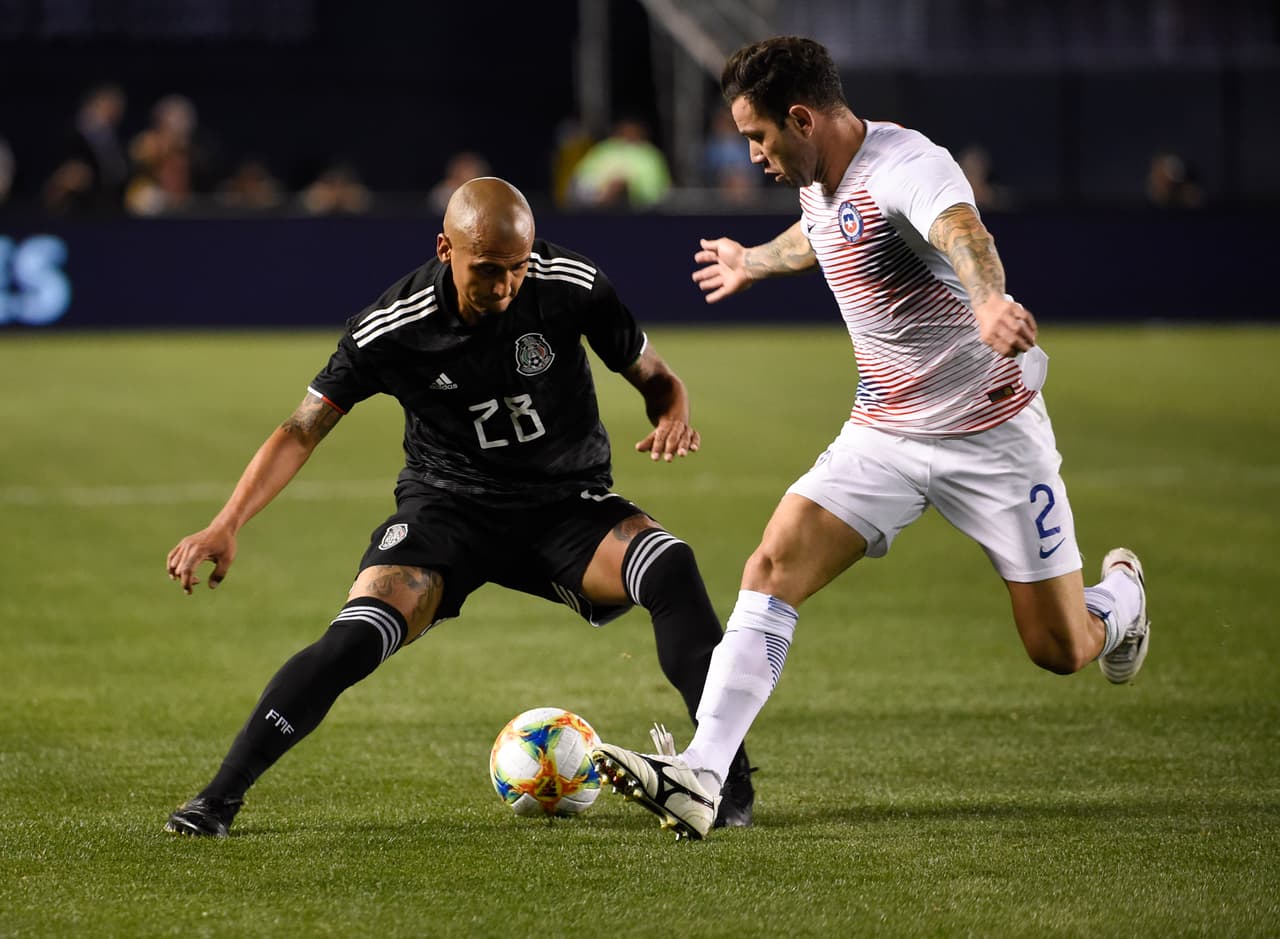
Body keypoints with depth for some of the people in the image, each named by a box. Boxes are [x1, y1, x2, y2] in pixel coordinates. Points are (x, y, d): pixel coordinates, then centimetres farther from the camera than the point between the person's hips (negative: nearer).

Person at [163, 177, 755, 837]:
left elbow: (654, 378, 1)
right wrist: (227, 526, -19)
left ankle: (728, 779, -22)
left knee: (671, 567, -30)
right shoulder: (392, 328, -16)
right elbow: (302, 431, -9)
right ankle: (220, 796, -13)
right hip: (448, 505, -1)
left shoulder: (571, 286, -13)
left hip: (568, 507, 1)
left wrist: (673, 417, -23)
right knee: (356, 638, -25)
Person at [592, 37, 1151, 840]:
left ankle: (1120, 595, 38)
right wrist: (754, 262, 51)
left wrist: (987, 300, -70)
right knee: (773, 569, -15)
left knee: (1060, 650, 1)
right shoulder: (819, 181, 3)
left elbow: (962, 234, -47)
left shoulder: (907, 165, -24)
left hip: (990, 433, -7)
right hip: (884, 434, 7)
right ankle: (701, 775, -20)